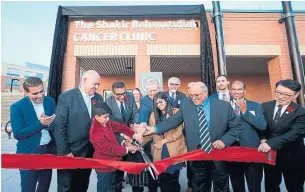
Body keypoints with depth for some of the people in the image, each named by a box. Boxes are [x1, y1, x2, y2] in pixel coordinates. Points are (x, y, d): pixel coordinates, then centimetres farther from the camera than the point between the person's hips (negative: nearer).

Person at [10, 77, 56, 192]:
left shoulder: (50, 101, -3)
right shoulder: (17, 107, -14)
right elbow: (18, 134, -17)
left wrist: (48, 124, -24)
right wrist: (40, 124, -30)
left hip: (48, 150, 4)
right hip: (29, 154, -4)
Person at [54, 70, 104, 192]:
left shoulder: (99, 98, 4)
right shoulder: (66, 97, -11)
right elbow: (59, 126, -13)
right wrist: (64, 151, -14)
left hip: (89, 151, 4)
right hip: (70, 151, -4)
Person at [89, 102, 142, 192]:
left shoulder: (106, 123, -5)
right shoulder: (96, 133, -31)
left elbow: (119, 126, -1)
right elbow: (109, 149, -27)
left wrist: (134, 135, -13)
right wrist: (127, 149, -18)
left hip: (112, 163, 8)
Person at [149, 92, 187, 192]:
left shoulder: (176, 112, -3)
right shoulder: (154, 114, 9)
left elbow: (178, 131, -7)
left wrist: (164, 140, -10)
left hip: (174, 150, -3)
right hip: (159, 151, 3)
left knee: (173, 178, 4)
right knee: (162, 178, 6)